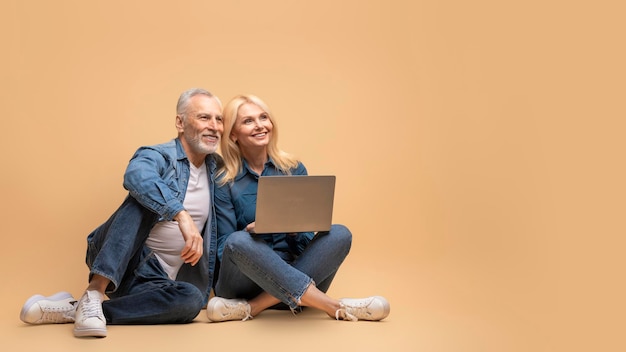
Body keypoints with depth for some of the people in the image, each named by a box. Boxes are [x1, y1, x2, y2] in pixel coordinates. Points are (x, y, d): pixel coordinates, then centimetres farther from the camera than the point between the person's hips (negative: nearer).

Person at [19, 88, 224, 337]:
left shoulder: (216, 168, 10)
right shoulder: (157, 157, -8)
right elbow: (137, 177, -34)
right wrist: (181, 215, -45)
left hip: (156, 280, 4)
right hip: (121, 264, -4)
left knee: (192, 299, -31)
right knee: (144, 198, -29)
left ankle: (73, 310, -23)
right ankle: (93, 295, -36)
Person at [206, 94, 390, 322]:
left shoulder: (294, 169, 6)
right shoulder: (224, 182, -1)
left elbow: (306, 238, 6)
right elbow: (224, 248, -3)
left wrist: (296, 231, -18)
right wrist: (250, 231, -24)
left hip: (291, 271, 3)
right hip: (247, 277, -2)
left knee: (339, 234, -21)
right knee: (239, 241, -34)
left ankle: (254, 307, -30)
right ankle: (334, 307, -32)